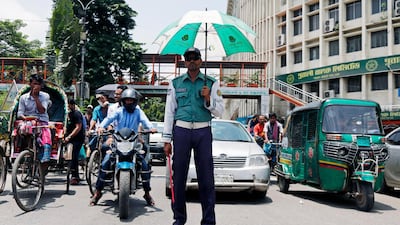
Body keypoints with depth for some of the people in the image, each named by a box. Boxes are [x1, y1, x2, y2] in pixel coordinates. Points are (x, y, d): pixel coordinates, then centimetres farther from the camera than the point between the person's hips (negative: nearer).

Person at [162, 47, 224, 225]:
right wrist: (167, 139, 4)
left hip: (203, 132, 0)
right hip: (181, 131, 1)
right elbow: (169, 112, 10)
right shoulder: (175, 83, 11)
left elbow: (219, 112, 8)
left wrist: (208, 99, -11)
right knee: (179, 177, 1)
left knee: (206, 177, -2)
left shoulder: (211, 83, 10)